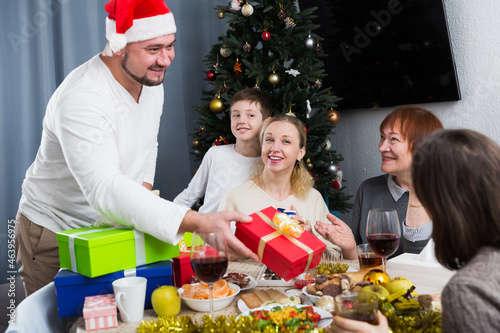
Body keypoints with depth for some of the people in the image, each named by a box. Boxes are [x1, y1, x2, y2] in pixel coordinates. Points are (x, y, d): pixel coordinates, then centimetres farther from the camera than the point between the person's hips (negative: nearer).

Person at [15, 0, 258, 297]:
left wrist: (144, 189, -6)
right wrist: (201, 223, -55)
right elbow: (104, 188, -46)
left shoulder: (152, 83, -4)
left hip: (109, 225, 7)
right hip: (55, 232, -6)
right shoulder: (81, 99, -33)